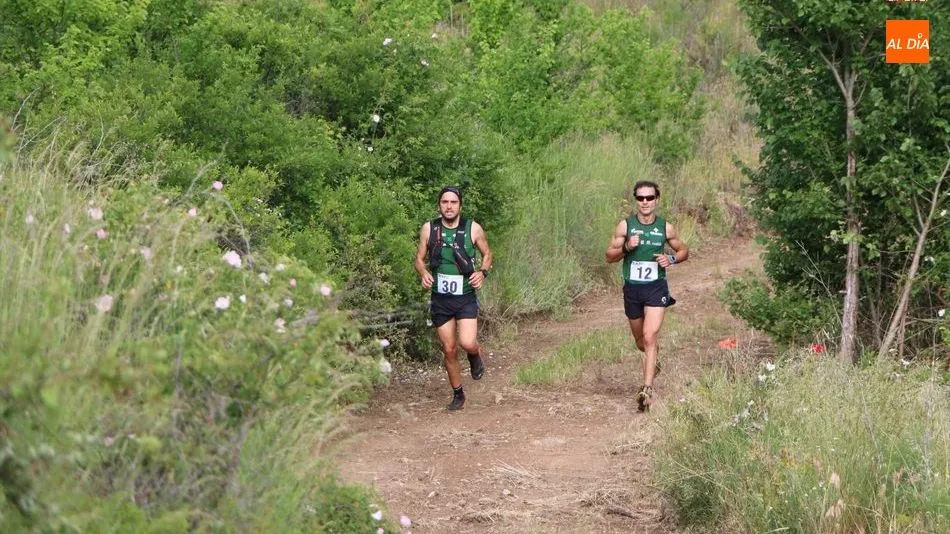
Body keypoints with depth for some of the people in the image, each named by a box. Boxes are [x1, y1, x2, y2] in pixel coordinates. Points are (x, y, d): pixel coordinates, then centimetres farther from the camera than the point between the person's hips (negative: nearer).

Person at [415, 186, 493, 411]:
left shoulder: (473, 229, -6)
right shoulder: (429, 229, -2)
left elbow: (487, 254, 9)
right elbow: (420, 259, 8)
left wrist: (483, 272, -11)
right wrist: (423, 273, -14)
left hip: (466, 297, -2)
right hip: (440, 299, 2)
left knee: (467, 343, -20)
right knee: (449, 349, 7)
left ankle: (476, 355, 18)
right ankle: (458, 395, 25)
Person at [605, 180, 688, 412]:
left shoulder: (665, 227, -2)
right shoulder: (625, 226, -2)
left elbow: (684, 251, 12)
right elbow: (610, 256, 1)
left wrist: (671, 258, -10)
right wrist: (626, 247, -18)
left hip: (656, 288, -2)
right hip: (632, 288, 2)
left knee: (650, 337, -18)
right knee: (641, 342, 17)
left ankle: (647, 389, -22)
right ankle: (655, 358, 52)